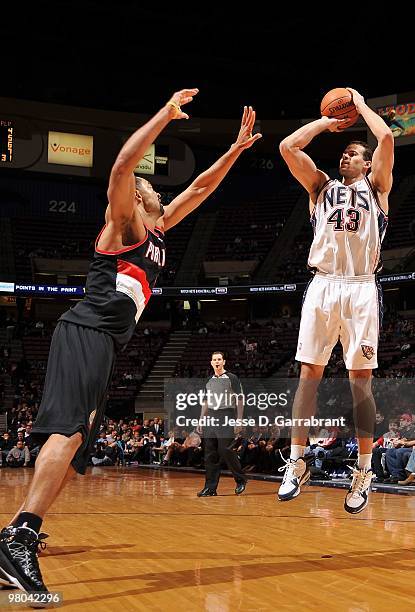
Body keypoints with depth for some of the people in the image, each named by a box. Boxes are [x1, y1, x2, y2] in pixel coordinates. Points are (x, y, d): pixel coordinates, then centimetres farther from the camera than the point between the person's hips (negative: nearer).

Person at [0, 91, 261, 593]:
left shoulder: (158, 231, 25)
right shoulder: (125, 224, 2)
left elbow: (199, 188, 32)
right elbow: (122, 166, -17)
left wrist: (238, 147, 29)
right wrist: (167, 112, -12)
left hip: (103, 343, 10)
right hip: (86, 333, -10)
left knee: (76, 443, 6)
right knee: (72, 429, -24)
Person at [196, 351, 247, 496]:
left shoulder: (232, 378, 0)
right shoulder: (209, 381, 17)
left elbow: (240, 401, -4)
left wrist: (239, 420, -11)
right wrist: (201, 421, 16)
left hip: (226, 417, -6)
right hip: (210, 418, 6)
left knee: (225, 450, -12)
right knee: (210, 454, 2)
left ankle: (241, 480, 7)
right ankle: (210, 487, 6)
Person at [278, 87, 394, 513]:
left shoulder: (376, 187, 13)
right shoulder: (321, 187, 19)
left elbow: (387, 137, -2)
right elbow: (288, 146, 9)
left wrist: (361, 105, 13)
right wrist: (326, 122, 18)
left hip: (361, 288, -2)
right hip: (322, 286, 2)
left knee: (360, 380, -2)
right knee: (309, 375, 0)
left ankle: (363, 471, 6)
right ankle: (297, 465, 7)